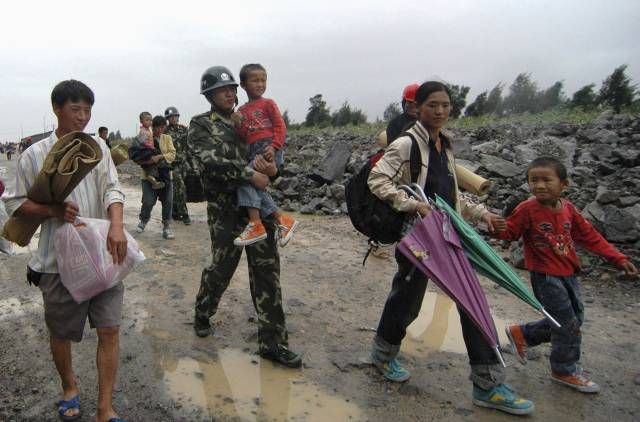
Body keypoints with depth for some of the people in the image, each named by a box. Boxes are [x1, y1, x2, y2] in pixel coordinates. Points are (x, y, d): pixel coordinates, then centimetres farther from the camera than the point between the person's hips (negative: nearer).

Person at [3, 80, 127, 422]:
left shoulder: (97, 147, 3)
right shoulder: (35, 155, -3)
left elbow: (112, 189, -7)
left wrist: (116, 226, -25)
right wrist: (53, 210, -18)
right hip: (60, 260, -1)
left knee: (109, 330, 0)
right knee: (61, 332, 15)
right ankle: (69, 387, 42)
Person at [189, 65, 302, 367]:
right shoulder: (200, 125, 2)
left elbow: (267, 154, 14)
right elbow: (212, 161, -16)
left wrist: (273, 169, -9)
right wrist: (250, 174, -22)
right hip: (225, 208, -4)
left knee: (267, 270, 2)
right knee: (221, 267, 6)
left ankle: (272, 342, 9)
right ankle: (203, 313, 38)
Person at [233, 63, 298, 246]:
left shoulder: (267, 103, 8)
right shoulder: (241, 111, 23)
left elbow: (280, 126, -1)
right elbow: (243, 136, 20)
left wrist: (274, 146, -16)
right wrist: (238, 124, 0)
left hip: (268, 148, -6)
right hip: (252, 152, 6)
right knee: (254, 186, -13)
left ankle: (256, 225, -22)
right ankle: (283, 219, -7)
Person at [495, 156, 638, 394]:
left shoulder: (568, 209, 2)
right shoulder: (527, 209, -15)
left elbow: (589, 236, 8)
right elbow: (509, 231, -13)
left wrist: (618, 258, 6)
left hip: (568, 274, 7)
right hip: (545, 276, -7)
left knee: (575, 319, 16)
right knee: (568, 324, -2)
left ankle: (522, 334, 30)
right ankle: (565, 371, 21)